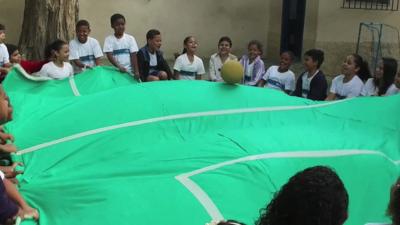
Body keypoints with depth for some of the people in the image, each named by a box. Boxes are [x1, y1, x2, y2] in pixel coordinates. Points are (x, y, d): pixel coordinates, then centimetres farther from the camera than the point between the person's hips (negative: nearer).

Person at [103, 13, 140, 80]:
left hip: (130, 71, 1)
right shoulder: (109, 39, 1)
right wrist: (119, 66, -25)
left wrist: (136, 71, -11)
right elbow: (109, 56, -9)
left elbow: (133, 56, 0)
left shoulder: (130, 38, 3)